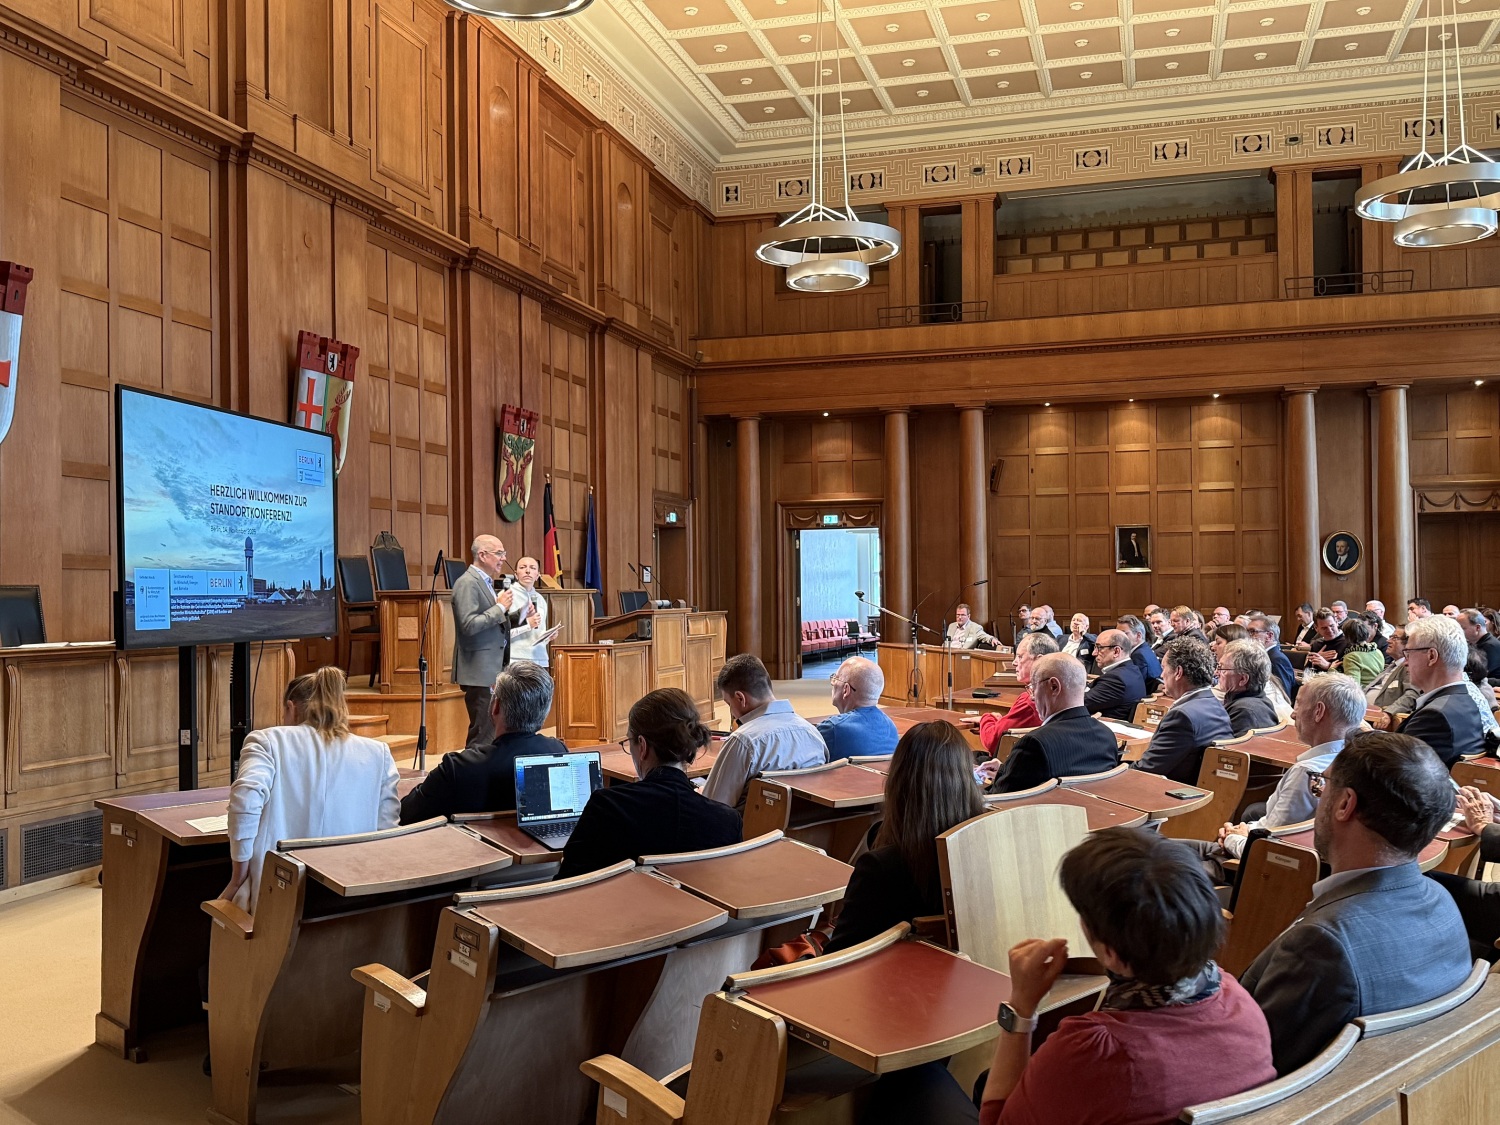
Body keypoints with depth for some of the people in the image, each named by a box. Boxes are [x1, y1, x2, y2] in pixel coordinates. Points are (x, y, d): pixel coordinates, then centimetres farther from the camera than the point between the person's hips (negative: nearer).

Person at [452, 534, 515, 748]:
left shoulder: (485, 582, 17)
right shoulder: (467, 583, -12)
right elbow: (469, 625, -22)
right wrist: (499, 607, -16)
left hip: (493, 669, 10)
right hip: (479, 670, -10)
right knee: (483, 733, -9)